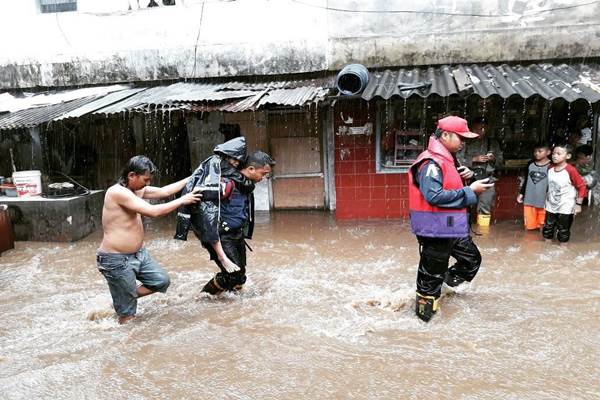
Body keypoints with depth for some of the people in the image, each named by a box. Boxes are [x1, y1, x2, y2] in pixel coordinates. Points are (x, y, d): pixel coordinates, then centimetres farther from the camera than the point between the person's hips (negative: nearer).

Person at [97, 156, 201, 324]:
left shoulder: (137, 189, 5)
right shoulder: (117, 192, -23)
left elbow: (164, 191, 10)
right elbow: (153, 211, -28)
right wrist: (182, 200, -18)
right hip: (117, 260, -9)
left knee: (162, 281, 16)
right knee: (128, 314, 1)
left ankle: (121, 299, 27)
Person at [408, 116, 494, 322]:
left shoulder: (447, 159, 12)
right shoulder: (431, 162, -20)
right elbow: (434, 196, -28)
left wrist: (461, 177, 0)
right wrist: (470, 191, -23)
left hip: (452, 227, 10)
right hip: (435, 228, -10)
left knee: (472, 259, 21)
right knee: (432, 273, 4)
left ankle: (447, 282, 37)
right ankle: (425, 312, 20)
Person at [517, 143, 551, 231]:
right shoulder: (530, 164, 5)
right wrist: (521, 193, 11)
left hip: (543, 200, -4)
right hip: (529, 199, 4)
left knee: (542, 225, 6)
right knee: (529, 225, 9)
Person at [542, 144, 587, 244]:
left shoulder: (571, 170, -19)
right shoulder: (550, 168, -3)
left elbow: (582, 187, -14)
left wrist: (578, 204, -14)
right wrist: (546, 199, 14)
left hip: (565, 207, -5)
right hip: (551, 206, 5)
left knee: (563, 231, 9)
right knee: (548, 228, 15)